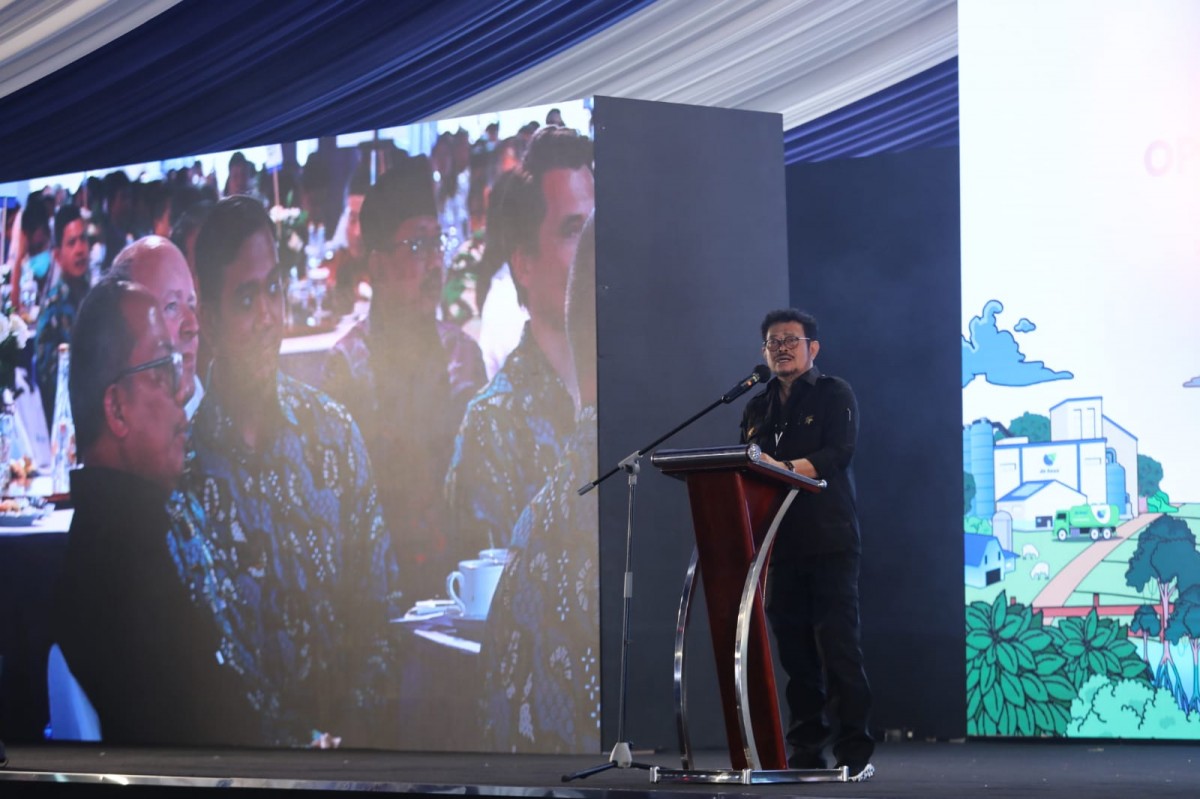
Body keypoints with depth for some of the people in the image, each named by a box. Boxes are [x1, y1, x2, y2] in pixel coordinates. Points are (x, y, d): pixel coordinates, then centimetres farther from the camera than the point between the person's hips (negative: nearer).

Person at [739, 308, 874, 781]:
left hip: (829, 541, -5)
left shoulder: (833, 395, 3)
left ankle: (854, 754, -7)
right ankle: (804, 752, 9)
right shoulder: (758, 409, 19)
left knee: (837, 644, -9)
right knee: (794, 649, 4)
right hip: (780, 543, 5)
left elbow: (838, 452, -13)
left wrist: (786, 468, -26)